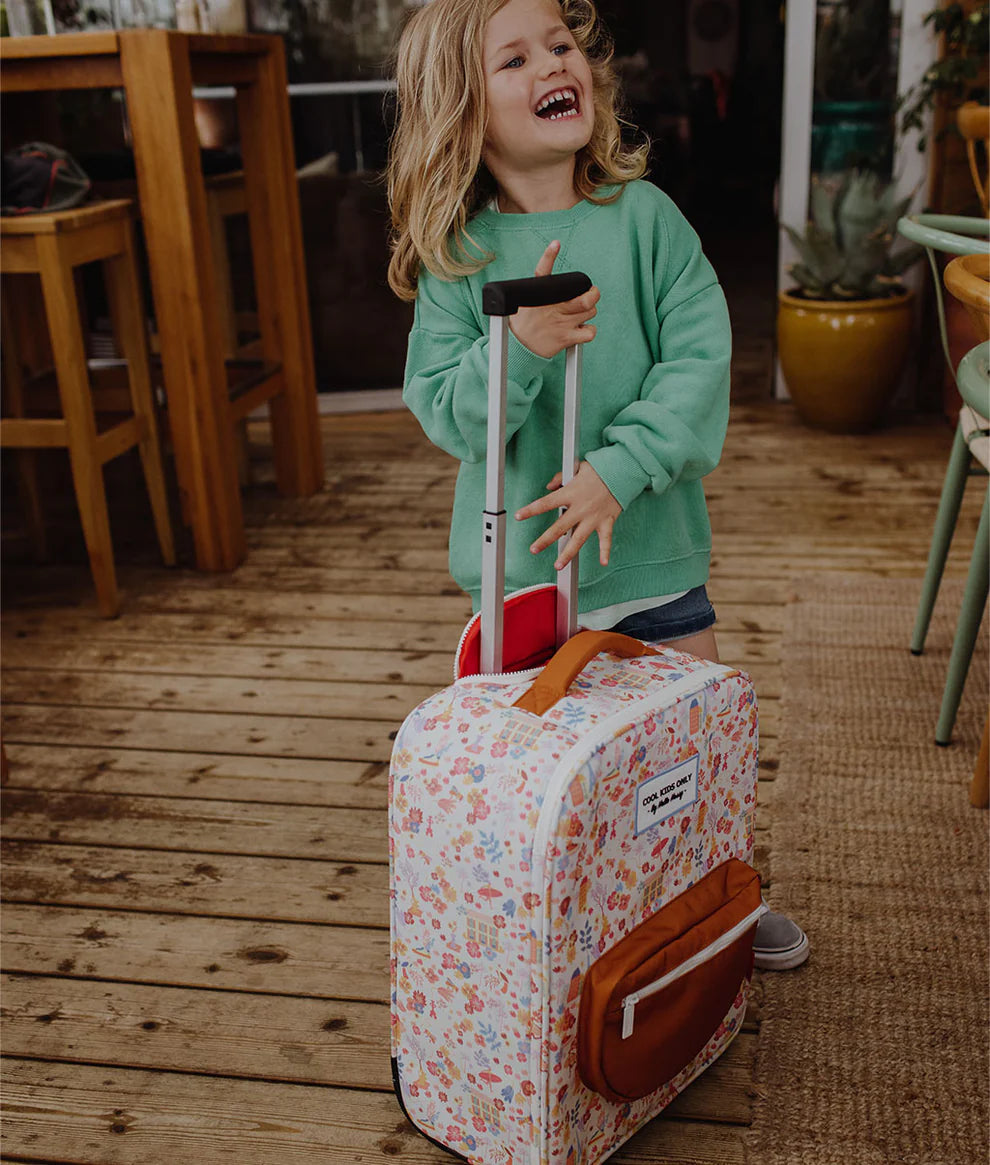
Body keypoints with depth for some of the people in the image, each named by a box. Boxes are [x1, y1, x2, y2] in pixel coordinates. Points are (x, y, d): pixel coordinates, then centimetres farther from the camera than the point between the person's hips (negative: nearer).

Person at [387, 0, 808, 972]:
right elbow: (441, 410, -9)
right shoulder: (455, 255, -5)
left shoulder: (643, 215, -4)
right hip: (520, 562, -1)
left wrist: (619, 469, -21)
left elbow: (700, 356, -10)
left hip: (648, 539, 1)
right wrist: (517, 347, -27)